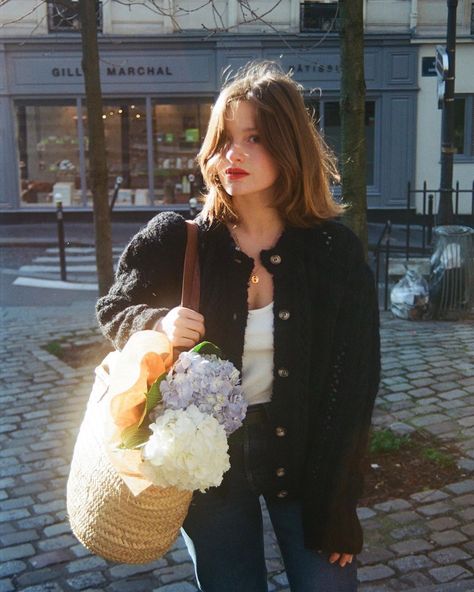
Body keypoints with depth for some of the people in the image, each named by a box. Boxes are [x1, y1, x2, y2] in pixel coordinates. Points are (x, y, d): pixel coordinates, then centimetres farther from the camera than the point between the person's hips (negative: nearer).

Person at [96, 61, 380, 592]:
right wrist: (158, 324, -19)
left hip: (305, 455, 0)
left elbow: (354, 384, -7)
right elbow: (112, 310, 5)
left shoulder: (335, 251, -10)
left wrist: (336, 506, -7)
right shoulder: (176, 241, -9)